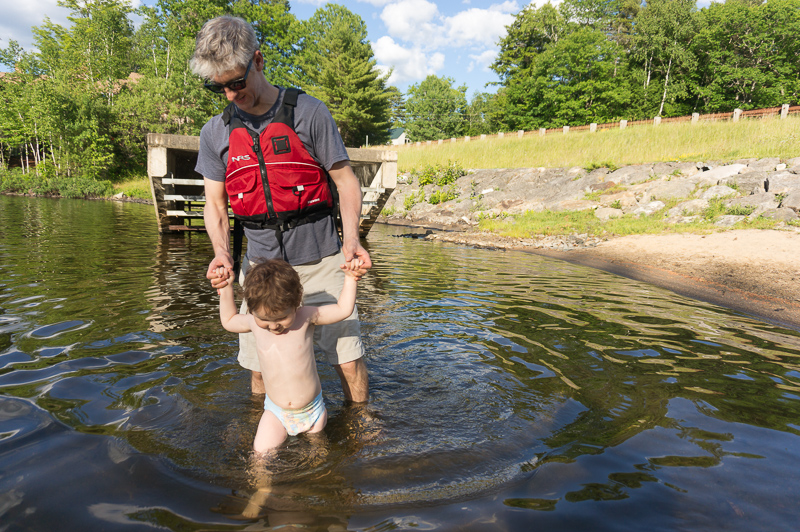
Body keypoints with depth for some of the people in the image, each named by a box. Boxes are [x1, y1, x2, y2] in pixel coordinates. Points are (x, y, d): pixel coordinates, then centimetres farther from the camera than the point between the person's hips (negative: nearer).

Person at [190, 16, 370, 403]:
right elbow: (215, 204, 8)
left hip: (319, 259, -2)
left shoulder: (307, 112, -6)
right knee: (259, 365, 9)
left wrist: (351, 239, -20)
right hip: (261, 265, 3)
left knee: (348, 357, -3)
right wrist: (221, 253, -12)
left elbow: (345, 180, -4)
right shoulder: (215, 133, 4)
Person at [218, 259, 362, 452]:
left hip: (311, 409, -1)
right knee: (262, 452, -11)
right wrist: (226, 289, 6)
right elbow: (228, 320, 13)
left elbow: (343, 309, -8)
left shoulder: (306, 317, -14)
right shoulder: (254, 323, -7)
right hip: (276, 411, 2)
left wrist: (350, 279, -14)